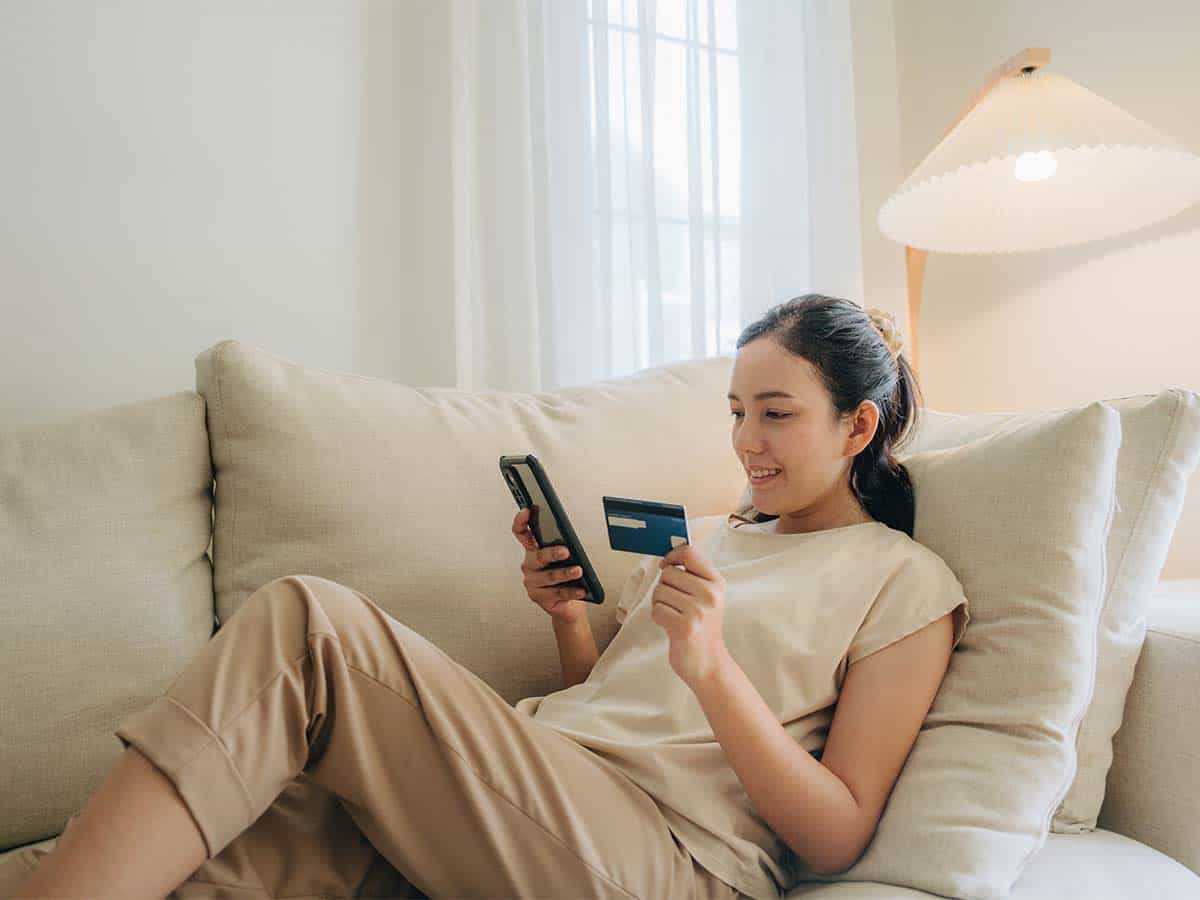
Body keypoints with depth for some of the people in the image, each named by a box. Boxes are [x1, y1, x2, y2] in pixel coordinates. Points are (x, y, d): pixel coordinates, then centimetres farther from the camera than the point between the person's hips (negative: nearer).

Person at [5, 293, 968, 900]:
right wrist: (571, 619, 5)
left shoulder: (908, 584, 6)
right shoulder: (704, 535, 25)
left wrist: (711, 666, -16)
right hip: (539, 800, 6)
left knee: (305, 623, -23)